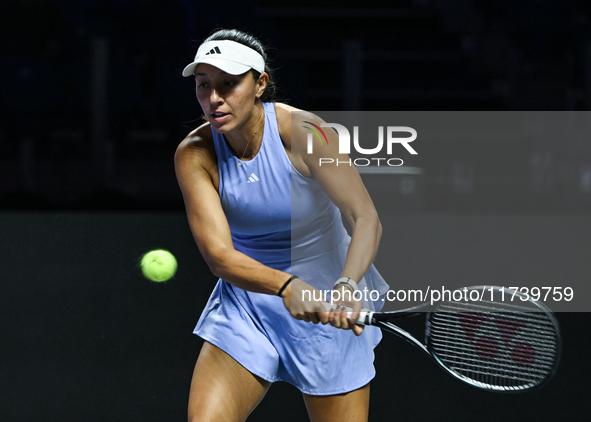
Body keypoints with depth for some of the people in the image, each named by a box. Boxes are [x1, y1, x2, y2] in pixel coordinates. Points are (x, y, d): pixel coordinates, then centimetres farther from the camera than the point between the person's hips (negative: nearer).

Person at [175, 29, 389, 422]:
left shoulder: (303, 132, -19)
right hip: (245, 301, 1)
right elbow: (219, 254, -22)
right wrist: (286, 286, -41)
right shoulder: (194, 154, -14)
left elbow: (366, 218, -26)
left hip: (327, 305, -1)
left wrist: (347, 285, -46)